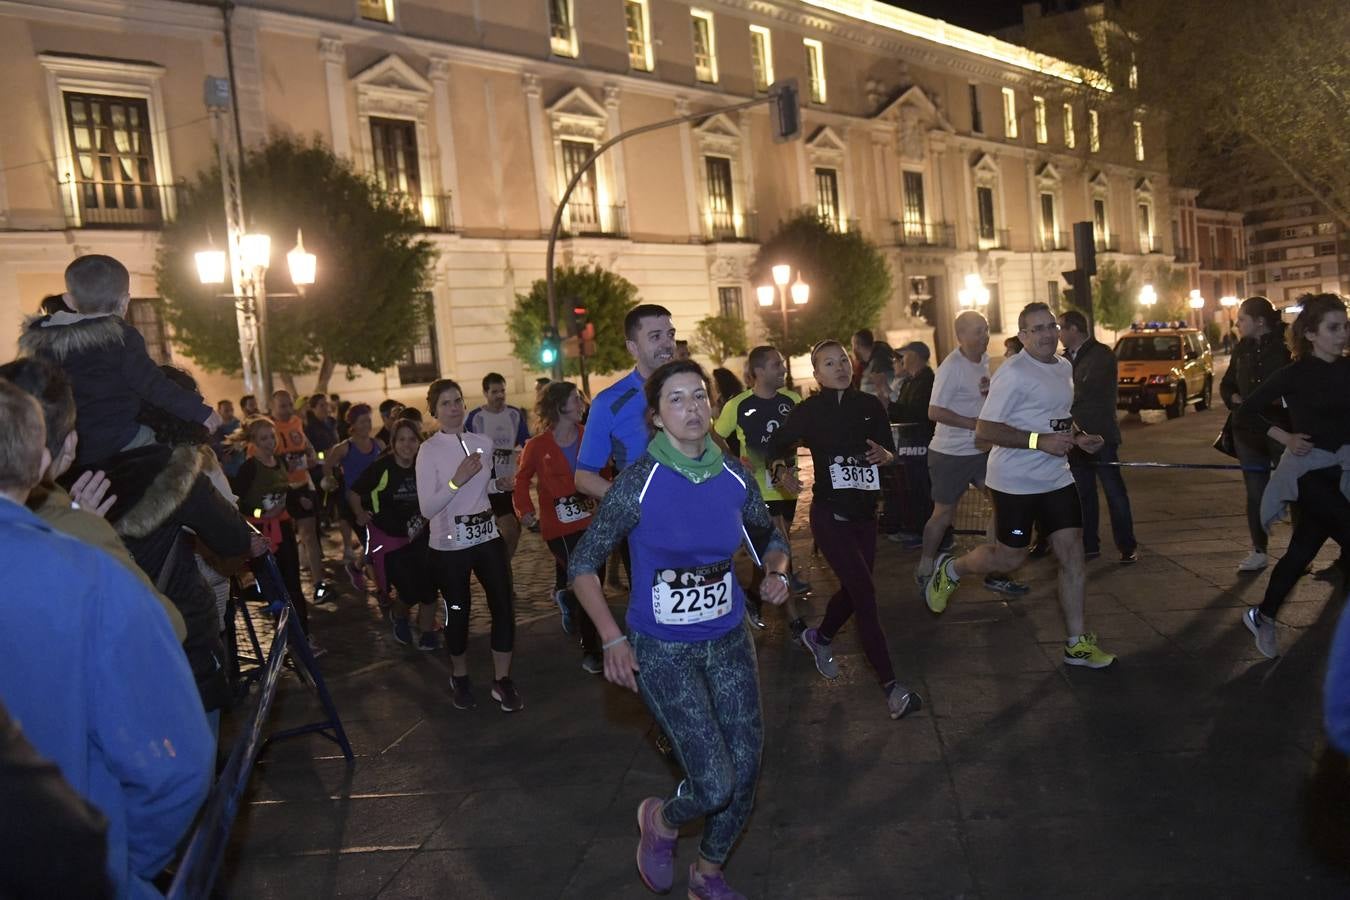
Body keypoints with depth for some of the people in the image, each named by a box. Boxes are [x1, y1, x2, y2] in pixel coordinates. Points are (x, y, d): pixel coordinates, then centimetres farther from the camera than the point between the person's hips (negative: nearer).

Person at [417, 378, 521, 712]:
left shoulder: (484, 442, 4)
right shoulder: (429, 450, -10)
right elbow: (426, 508, -16)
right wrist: (457, 480, -24)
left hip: (488, 537, 4)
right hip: (449, 545, -4)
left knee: (504, 607, -1)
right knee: (458, 612, 9)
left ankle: (502, 680, 15)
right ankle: (459, 678, 32)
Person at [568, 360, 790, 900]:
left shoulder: (734, 476, -4)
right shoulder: (639, 483, -16)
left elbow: (770, 539, 14)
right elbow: (583, 564, -8)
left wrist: (776, 572, -8)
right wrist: (613, 639, -16)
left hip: (729, 642, 5)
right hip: (662, 651, -4)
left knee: (745, 775, 8)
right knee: (716, 784, -10)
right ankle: (660, 821, 26)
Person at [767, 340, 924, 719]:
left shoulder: (870, 405, 3)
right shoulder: (809, 411, -6)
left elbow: (892, 452, 8)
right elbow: (777, 445, 3)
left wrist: (886, 455, -15)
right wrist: (782, 470, -18)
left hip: (864, 514, 5)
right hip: (830, 515, -5)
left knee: (853, 590, 15)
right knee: (864, 592, -12)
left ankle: (819, 638, 45)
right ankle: (890, 685, -6)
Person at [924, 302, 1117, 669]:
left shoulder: (1065, 367, 10)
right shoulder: (1013, 373, -17)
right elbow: (984, 430, -21)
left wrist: (1079, 437, 6)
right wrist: (1040, 441, -27)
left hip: (1056, 477, 7)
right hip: (1015, 481, -7)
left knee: (1073, 553, 2)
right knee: (1010, 558, 3)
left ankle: (1077, 642, 10)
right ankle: (951, 569, 31)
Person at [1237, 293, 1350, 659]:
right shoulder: (1295, 374, -9)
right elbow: (1246, 411, -7)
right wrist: (1285, 437, -13)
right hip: (1309, 469, -5)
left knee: (1303, 549, 12)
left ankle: (1263, 617, 26)